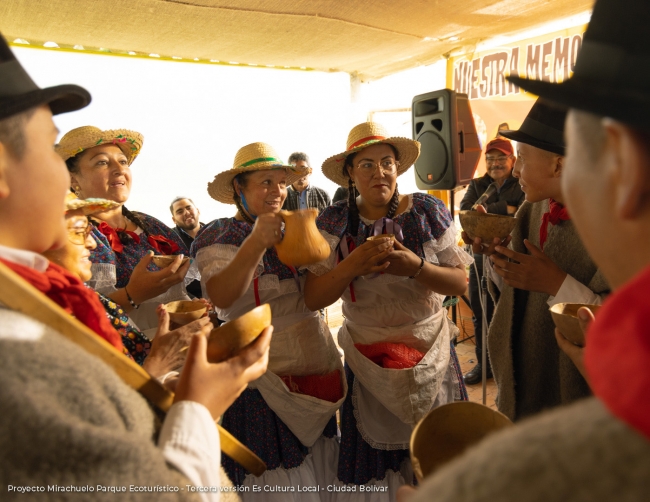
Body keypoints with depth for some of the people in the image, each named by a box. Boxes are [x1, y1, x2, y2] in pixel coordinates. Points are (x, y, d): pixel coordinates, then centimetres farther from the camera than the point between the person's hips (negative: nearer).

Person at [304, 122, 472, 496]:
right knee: (376, 470, 12)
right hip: (367, 360, 0)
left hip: (430, 355, 0)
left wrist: (416, 267, -24)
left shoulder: (428, 212, -6)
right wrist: (354, 265, -25)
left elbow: (461, 284, -7)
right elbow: (313, 299, -10)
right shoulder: (335, 222, -6)